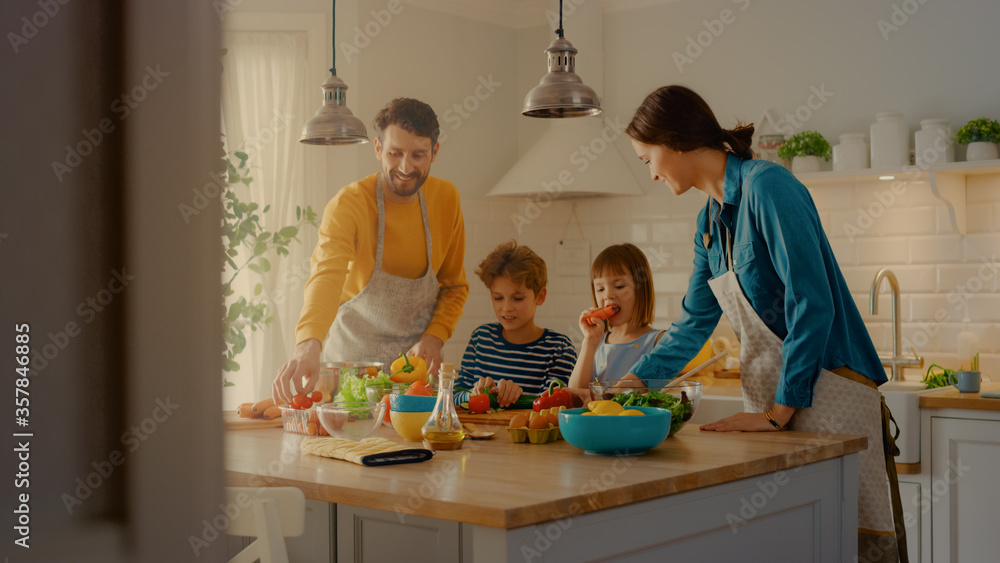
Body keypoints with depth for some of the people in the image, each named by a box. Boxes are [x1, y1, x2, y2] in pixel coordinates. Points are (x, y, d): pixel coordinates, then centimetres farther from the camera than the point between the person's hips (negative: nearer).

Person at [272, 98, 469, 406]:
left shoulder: (446, 198, -5)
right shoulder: (347, 204, -21)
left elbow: (455, 285, 6)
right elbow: (327, 275, -39)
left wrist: (435, 337, -12)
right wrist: (308, 345, -57)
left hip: (417, 357, 3)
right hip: (355, 359, -3)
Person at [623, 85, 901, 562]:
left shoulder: (767, 186, -15)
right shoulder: (710, 220, 12)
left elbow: (812, 304, -20)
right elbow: (694, 324, 19)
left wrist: (778, 412, -19)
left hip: (826, 392, -8)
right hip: (772, 400, 8)